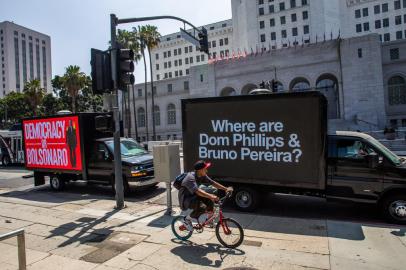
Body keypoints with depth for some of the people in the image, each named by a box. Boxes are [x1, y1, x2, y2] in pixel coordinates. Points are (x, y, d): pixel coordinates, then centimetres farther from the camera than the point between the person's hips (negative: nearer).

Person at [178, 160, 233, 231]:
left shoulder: (202, 176, -5)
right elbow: (197, 191, -42)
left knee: (210, 200, -9)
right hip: (185, 199, -8)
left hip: (193, 195, 8)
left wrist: (226, 189, -7)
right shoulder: (190, 178, -30)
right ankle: (188, 219, -7)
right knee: (202, 207, -30)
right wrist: (211, 196, -52)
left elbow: (212, 183, -1)